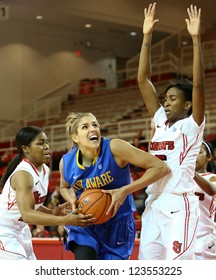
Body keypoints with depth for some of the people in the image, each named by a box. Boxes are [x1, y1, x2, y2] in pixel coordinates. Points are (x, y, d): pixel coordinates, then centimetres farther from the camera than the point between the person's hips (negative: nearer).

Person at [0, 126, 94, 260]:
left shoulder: (45, 170, 2)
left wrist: (53, 213, -5)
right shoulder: (23, 174, -26)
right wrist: (65, 220, -46)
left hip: (20, 230, 10)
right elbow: (27, 214, -38)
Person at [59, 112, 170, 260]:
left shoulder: (114, 148, -21)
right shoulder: (66, 162, -9)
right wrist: (73, 201, -9)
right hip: (85, 225, 2)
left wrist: (125, 191, -27)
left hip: (118, 226, -1)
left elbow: (161, 168, -22)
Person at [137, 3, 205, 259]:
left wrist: (196, 39, -21)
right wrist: (147, 37, 6)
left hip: (179, 205, -7)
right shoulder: (160, 122, 13)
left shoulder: (191, 125, -2)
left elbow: (198, 84, -17)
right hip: (154, 205, 7)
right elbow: (143, 80, 11)